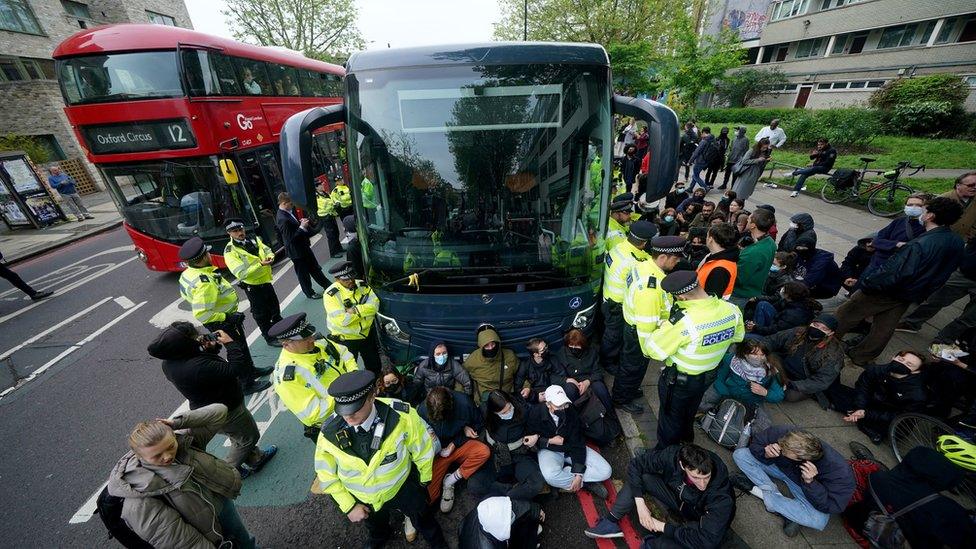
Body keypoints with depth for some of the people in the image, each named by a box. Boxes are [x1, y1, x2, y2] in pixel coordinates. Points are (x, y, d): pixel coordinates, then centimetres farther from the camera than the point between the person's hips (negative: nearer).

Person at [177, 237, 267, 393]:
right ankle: (245, 384, 24)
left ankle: (250, 370, 44)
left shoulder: (188, 273, -4)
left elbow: (185, 294, 14)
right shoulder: (204, 282, -35)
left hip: (222, 319, 9)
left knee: (242, 345, 25)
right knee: (237, 351, 8)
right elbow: (201, 314, -36)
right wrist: (227, 317, -26)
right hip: (222, 322, -9)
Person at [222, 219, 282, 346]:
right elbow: (242, 274, -27)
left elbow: (267, 250, 4)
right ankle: (270, 338, 26)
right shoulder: (230, 251, -19)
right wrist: (261, 264, -35)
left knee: (275, 307, 23)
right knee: (261, 313, 9)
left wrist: (270, 256, -21)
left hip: (266, 281, 6)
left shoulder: (254, 239, 0)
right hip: (252, 287, -6)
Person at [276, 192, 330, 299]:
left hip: (303, 246, 9)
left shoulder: (288, 212, 1)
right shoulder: (282, 219, -26)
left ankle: (327, 285, 32)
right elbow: (290, 238, -25)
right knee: (303, 272, 9)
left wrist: (301, 222, 1)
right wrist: (302, 227, -23)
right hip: (296, 250, -9)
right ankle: (310, 293, 26)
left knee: (314, 267, 19)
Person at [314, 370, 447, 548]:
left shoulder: (400, 415, -37)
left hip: (403, 486, -2)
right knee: (375, 527, 35)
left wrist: (424, 478, -1)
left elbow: (423, 447, -17)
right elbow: (326, 473, -8)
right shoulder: (329, 432, -30)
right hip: (364, 499, 2)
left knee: (424, 520, 27)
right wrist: (349, 506, -6)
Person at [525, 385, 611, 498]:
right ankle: (586, 483, -11)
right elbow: (530, 441, -7)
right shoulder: (535, 413, -22)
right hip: (549, 450, -2)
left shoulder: (571, 412, -19)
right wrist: (550, 441, -21)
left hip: (571, 449, 2)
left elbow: (577, 443, -14)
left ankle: (564, 473, -9)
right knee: (550, 476, -35)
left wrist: (578, 474, -20)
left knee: (605, 471, -12)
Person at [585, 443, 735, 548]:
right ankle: (612, 522, -10)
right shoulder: (673, 455, -29)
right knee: (642, 476, -19)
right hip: (677, 500, 4)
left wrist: (662, 526, -29)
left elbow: (707, 541, -35)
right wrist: (640, 504, -24)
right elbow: (635, 465, -20)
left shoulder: (722, 497, -35)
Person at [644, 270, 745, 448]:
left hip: (678, 380, -6)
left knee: (670, 417, 20)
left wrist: (670, 321, -22)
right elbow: (737, 337, 5)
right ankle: (686, 438, 60)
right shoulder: (732, 310, -17)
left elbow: (654, 350, -29)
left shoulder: (684, 322, -40)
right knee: (690, 412, 34)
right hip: (708, 376, 6)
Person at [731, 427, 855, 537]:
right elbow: (755, 443, -17)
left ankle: (757, 490, -15)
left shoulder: (837, 468, -34)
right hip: (781, 468, 2)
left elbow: (831, 507, -26)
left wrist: (810, 482, -41)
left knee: (819, 521, -30)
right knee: (740, 454, -17)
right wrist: (765, 454, -37)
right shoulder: (782, 432, -34)